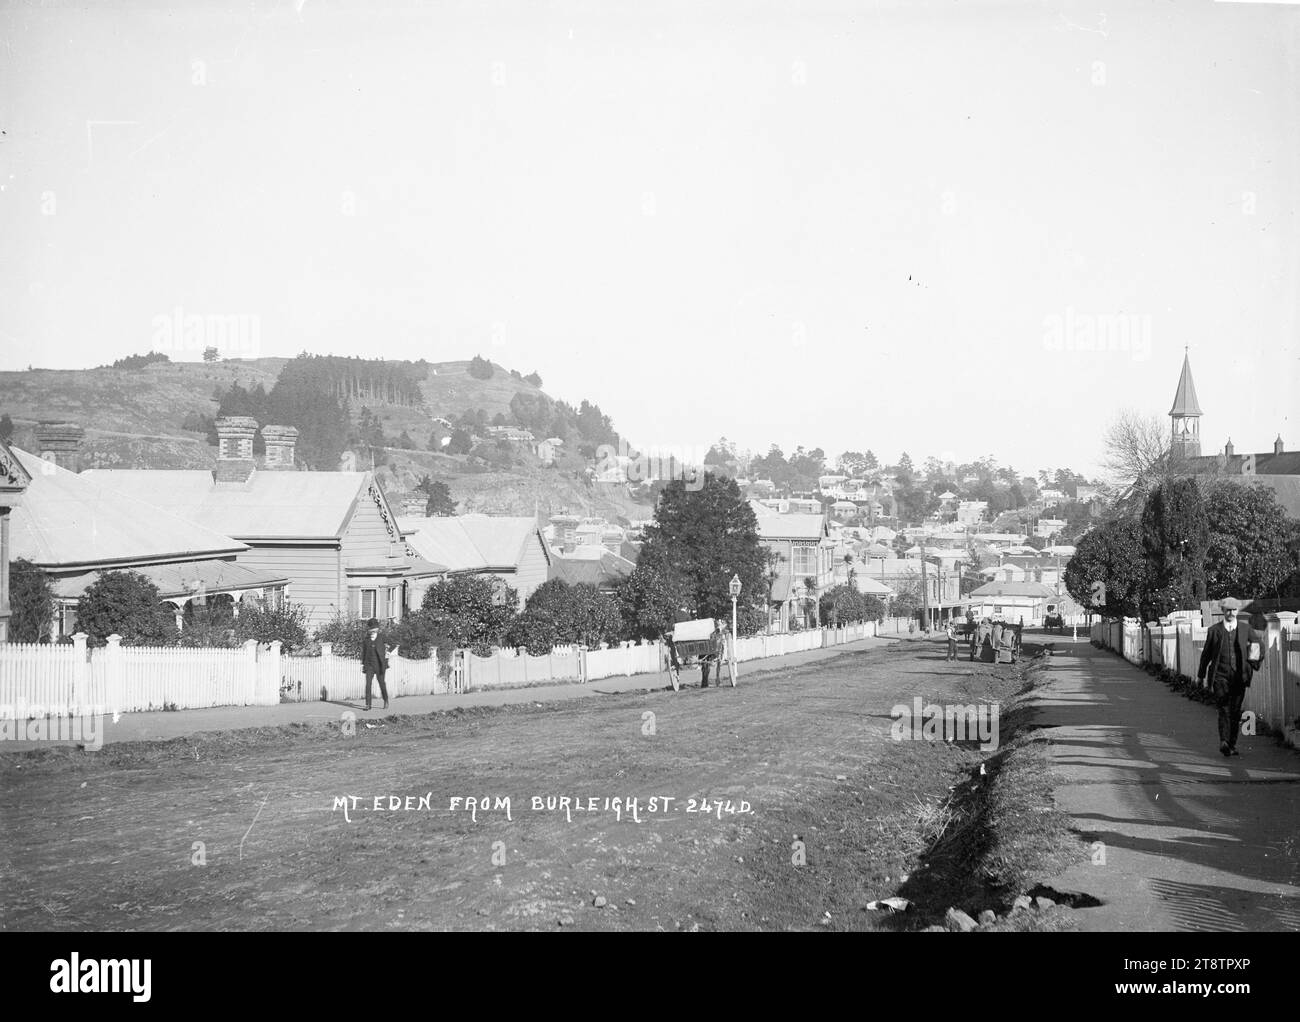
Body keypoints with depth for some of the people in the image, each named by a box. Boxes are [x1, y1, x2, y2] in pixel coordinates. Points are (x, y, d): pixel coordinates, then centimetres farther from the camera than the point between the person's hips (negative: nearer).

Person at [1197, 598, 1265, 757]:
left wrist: (1255, 662, 10)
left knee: (1236, 711, 5)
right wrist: (1201, 675, 17)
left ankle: (1232, 745, 14)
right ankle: (1224, 742, -25)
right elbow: (1206, 654, 12)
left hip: (1239, 676, 2)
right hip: (1220, 674, -2)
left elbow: (1259, 643, 22)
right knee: (1224, 708, -16)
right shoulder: (1214, 630, 4)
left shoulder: (1245, 628, 8)